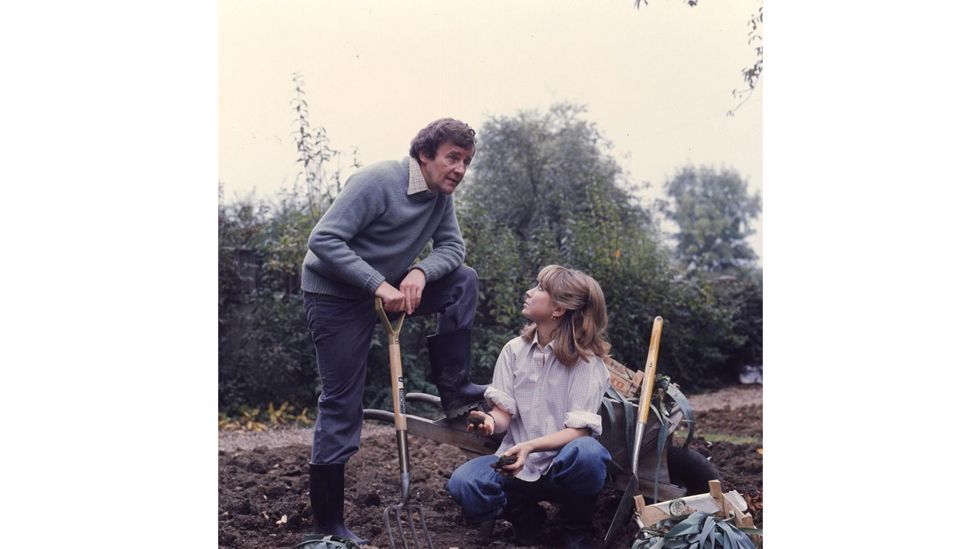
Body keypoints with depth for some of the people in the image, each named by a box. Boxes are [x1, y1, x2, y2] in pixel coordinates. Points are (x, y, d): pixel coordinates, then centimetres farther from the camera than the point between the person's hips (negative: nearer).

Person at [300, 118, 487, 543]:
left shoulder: (442, 197, 0)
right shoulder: (377, 181, -23)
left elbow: (452, 247, -1)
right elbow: (323, 240, -27)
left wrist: (420, 273, -23)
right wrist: (379, 285, -32)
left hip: (388, 287, 7)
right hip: (335, 293, -7)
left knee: (463, 280, -5)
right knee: (342, 404, -5)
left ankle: (452, 388, 2)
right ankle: (326, 523, 6)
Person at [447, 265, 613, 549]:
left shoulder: (586, 360, -9)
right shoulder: (514, 349, 2)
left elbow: (579, 430, -15)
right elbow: (504, 414, 0)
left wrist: (530, 446, -32)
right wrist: (491, 422, -25)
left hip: (562, 469, -2)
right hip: (517, 464, 3)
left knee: (587, 452, -37)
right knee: (463, 483, -27)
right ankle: (525, 517, 5)